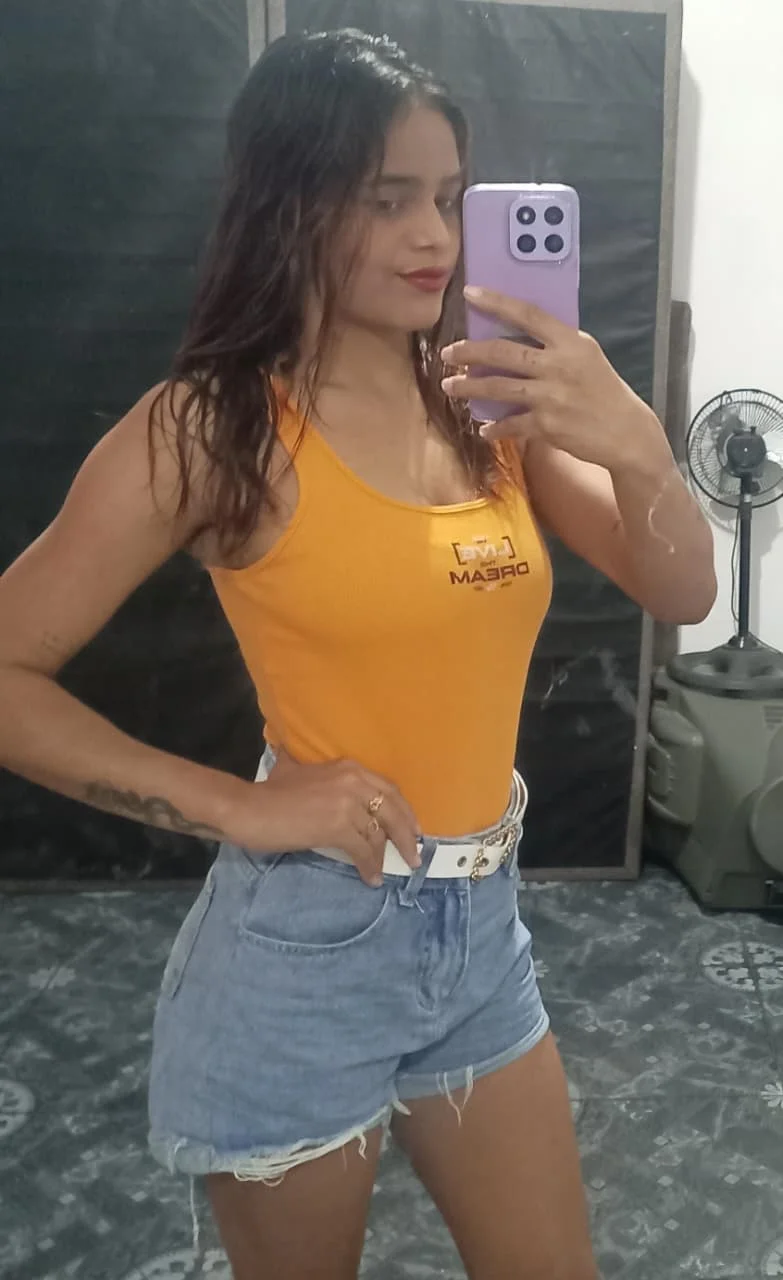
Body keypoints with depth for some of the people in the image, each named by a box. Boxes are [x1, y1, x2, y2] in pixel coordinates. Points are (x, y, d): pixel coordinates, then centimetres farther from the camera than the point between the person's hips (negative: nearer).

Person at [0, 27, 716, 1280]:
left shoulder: (490, 403, 0)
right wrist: (240, 806, -18)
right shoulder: (213, 425, -15)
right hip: (307, 946, -5)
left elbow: (681, 596, -1)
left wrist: (634, 443, -21)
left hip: (482, 931, 5)